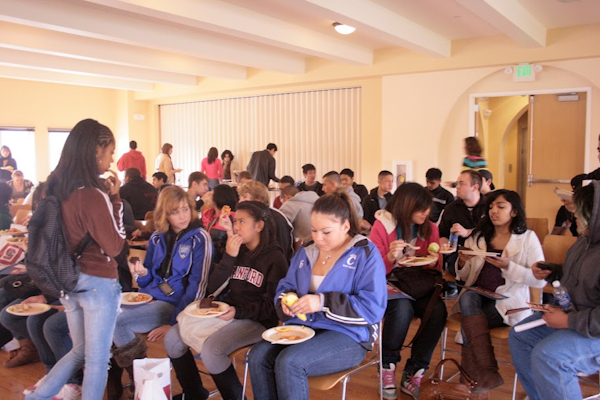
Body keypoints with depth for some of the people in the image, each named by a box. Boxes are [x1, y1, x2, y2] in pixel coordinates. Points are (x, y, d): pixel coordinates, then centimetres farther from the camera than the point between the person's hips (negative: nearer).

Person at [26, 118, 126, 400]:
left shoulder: (56, 189, 1)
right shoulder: (94, 195, -22)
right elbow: (114, 246, -14)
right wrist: (115, 197, -11)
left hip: (68, 282, 8)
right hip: (98, 284, -8)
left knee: (79, 351, 25)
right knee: (97, 359, 9)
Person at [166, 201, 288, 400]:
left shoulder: (275, 258, -8)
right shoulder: (237, 251, 9)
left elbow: (271, 305, -9)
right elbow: (213, 289, 1)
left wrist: (238, 312, -21)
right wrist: (229, 257, -11)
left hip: (256, 320, -7)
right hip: (226, 313, 7)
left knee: (211, 350, -30)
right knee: (172, 338, -6)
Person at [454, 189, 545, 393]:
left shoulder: (527, 238, 4)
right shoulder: (478, 236, 16)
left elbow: (540, 280, -6)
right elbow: (464, 277, 15)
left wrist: (508, 266, -20)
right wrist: (462, 263, -8)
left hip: (508, 300, -3)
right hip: (477, 295, 3)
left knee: (468, 323, -28)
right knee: (468, 297, -32)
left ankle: (476, 374, -7)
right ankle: (488, 373, -30)